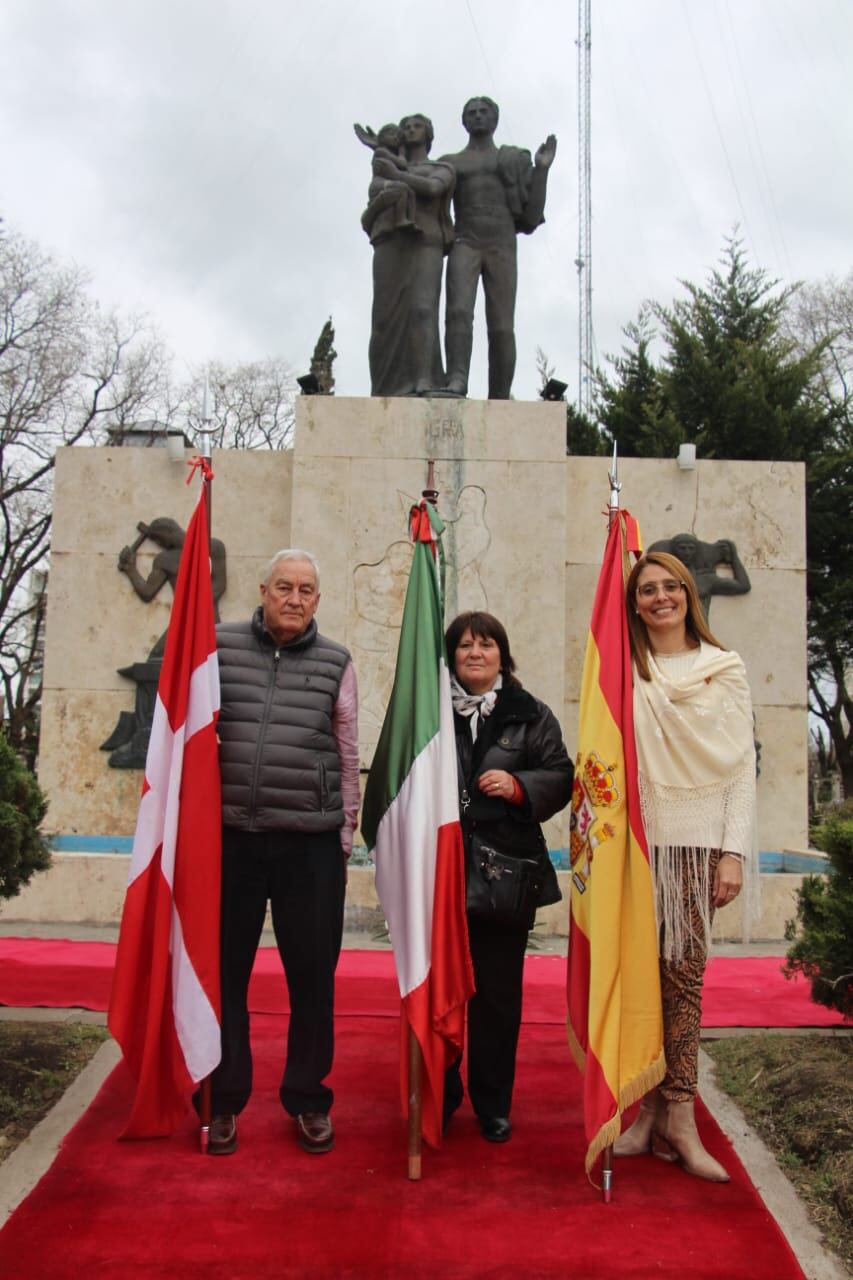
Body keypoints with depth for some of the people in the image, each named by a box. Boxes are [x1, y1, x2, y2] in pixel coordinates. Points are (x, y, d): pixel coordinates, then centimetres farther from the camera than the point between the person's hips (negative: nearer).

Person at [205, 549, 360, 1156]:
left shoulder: (336, 663, 5)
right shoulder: (219, 646, 4)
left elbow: (348, 758, 9)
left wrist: (344, 838, 8)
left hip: (311, 843, 0)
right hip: (231, 835, 0)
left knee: (314, 975, 7)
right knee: (224, 971, 9)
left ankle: (308, 1099, 25)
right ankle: (224, 1099, 26)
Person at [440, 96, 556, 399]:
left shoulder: (516, 161, 19)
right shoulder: (448, 164, 21)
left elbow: (531, 217, 10)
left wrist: (542, 169, 2)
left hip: (502, 249, 0)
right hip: (464, 246, 0)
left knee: (501, 328, -9)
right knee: (459, 311, -26)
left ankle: (499, 402, -8)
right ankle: (456, 382, -41)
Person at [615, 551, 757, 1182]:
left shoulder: (726, 668, 7)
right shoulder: (622, 670, 7)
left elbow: (742, 765, 3)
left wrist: (735, 851, -2)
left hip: (698, 843, 0)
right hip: (638, 841, 1)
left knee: (684, 974, -1)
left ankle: (679, 1118, 7)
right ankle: (648, 1110, 13)